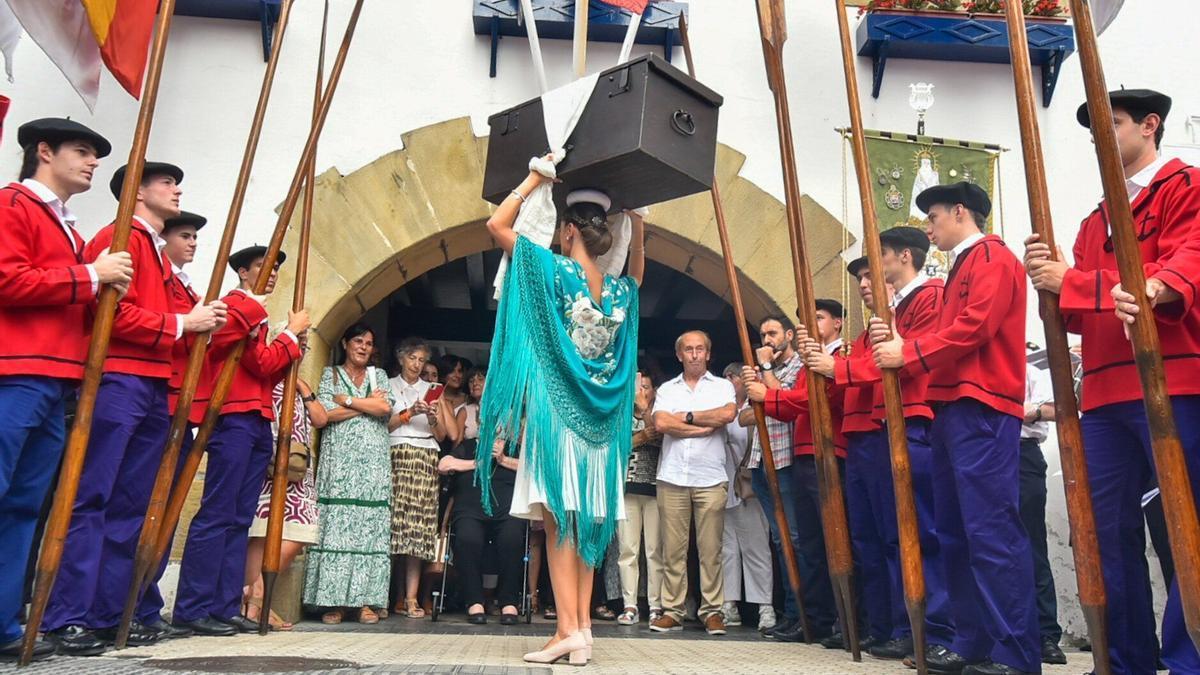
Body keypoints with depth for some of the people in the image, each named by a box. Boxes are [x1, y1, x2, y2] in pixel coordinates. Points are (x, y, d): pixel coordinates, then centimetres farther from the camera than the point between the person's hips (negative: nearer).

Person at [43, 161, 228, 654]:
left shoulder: (155, 251, 23)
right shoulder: (119, 237, -3)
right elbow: (115, 312, -15)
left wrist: (202, 323, 9)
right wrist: (182, 324, -11)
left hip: (154, 387, 9)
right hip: (118, 381, -9)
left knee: (133, 504, 8)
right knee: (91, 499, -8)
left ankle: (110, 613, 13)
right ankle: (66, 617, -3)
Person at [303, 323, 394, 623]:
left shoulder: (379, 375, 18)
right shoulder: (330, 373, 13)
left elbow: (386, 408, -1)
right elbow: (326, 413, -4)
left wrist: (347, 400, -1)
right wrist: (368, 403, -1)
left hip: (373, 462, 2)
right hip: (339, 460, -1)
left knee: (370, 528, -3)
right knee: (336, 526, -8)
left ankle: (366, 601, -3)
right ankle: (334, 601, -5)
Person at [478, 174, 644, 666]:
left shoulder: (555, 269, -8)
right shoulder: (621, 290, 6)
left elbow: (497, 224, -2)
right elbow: (637, 270, 31)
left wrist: (535, 180, 6)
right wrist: (636, 220, 21)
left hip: (555, 412, -5)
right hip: (600, 420, 5)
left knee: (558, 521, -5)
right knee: (587, 522, 9)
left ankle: (569, 629, -8)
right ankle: (583, 626, 11)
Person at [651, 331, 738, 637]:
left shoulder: (722, 386, 12)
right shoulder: (667, 389, 16)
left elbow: (728, 414, -10)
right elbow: (661, 423, -3)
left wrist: (686, 416, -2)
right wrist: (704, 427, -5)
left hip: (710, 478, -1)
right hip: (672, 477, 1)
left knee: (711, 549, -1)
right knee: (672, 549, 1)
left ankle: (712, 610, 7)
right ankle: (672, 611, 7)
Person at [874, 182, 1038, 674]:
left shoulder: (992, 257, -3)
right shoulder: (961, 268, 25)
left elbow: (974, 327, -16)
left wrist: (908, 353, -11)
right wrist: (899, 343, 2)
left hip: (981, 410, -10)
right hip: (951, 408, 10)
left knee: (991, 529, -11)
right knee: (954, 531, 9)